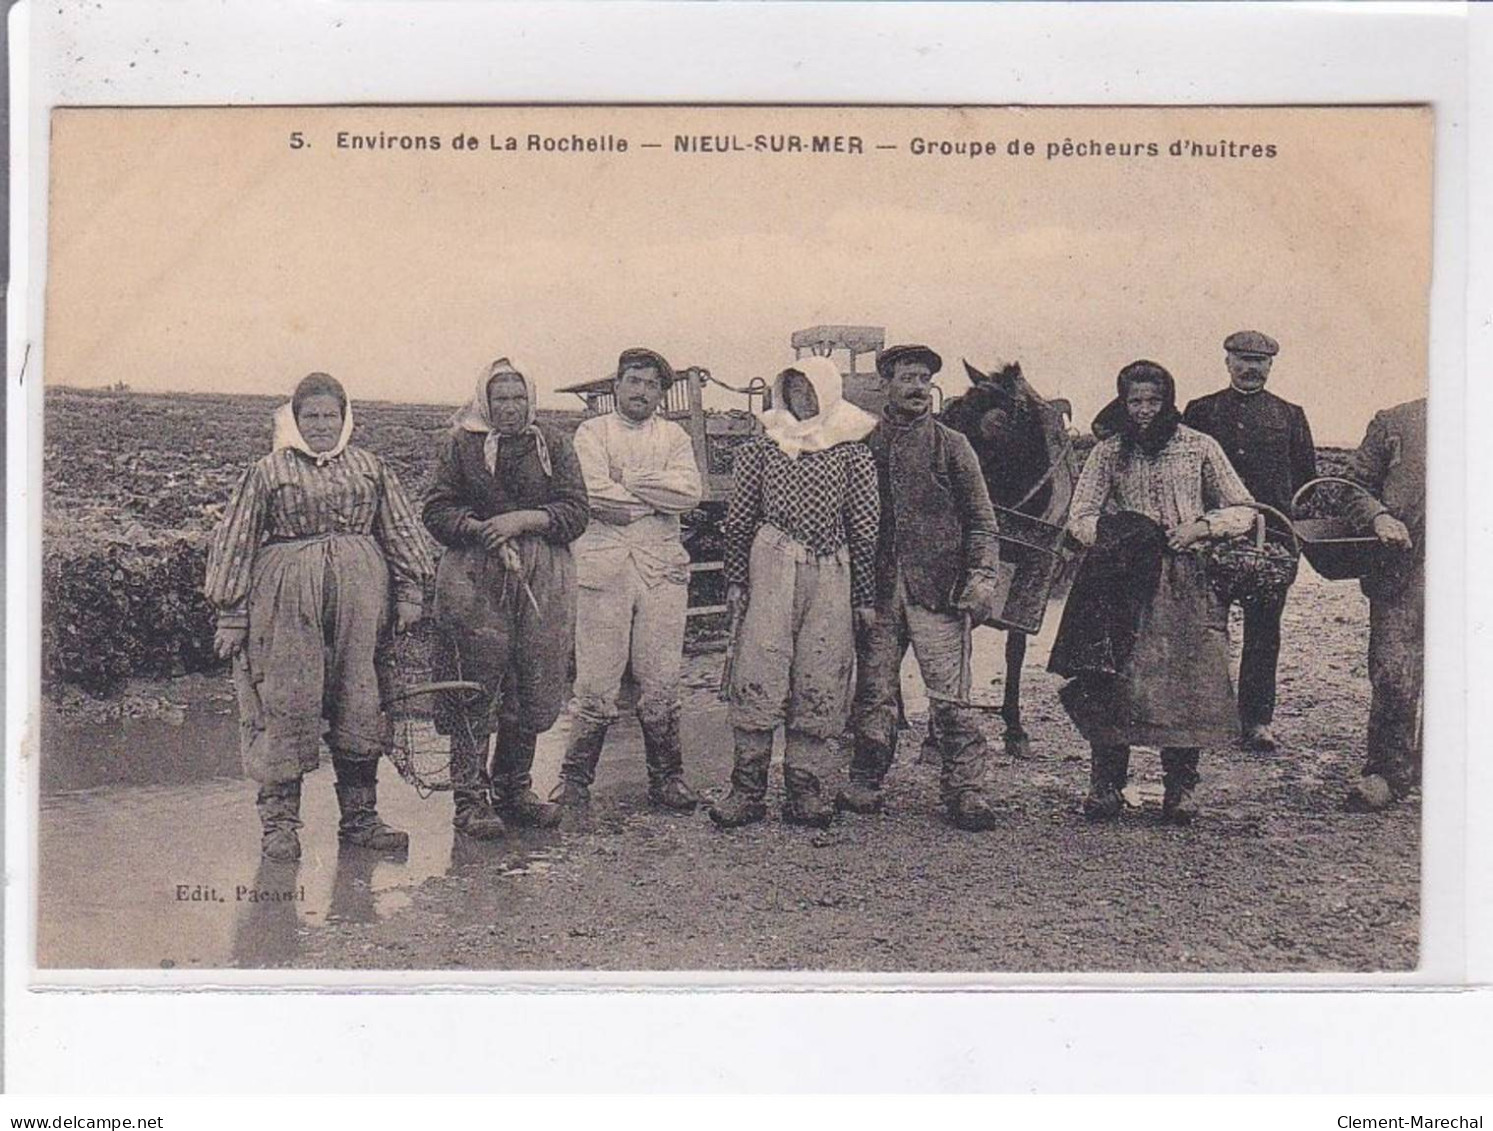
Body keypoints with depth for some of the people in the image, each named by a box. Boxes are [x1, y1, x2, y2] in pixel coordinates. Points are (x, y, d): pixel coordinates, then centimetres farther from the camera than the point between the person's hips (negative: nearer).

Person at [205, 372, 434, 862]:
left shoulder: (370, 467, 13)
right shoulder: (269, 471, 5)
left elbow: (400, 532, 16)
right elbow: (236, 544, 4)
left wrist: (409, 592, 9)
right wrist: (230, 614, -1)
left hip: (359, 596, 3)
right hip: (289, 600, -3)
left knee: (359, 702, 5)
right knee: (288, 703, -4)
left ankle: (360, 816, 15)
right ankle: (279, 822, 4)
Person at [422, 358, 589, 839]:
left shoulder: (553, 444, 12)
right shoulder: (461, 445, 7)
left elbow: (575, 511, 4)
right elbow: (437, 512, 3)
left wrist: (522, 519, -10)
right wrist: (481, 529, -14)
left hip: (542, 581, 3)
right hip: (476, 580, -3)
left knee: (535, 690, 5)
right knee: (476, 690, -5)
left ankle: (514, 790, 19)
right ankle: (470, 798, 2)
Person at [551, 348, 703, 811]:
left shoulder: (675, 437, 17)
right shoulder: (592, 432, 9)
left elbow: (691, 491, -2)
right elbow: (594, 494, -8)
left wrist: (630, 482, -7)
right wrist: (659, 497, -3)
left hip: (662, 566, 2)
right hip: (603, 564, -2)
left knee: (661, 681, 3)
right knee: (595, 681, -4)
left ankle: (666, 777, 14)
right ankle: (575, 777, 6)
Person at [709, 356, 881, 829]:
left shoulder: (852, 452, 6)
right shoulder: (763, 447, 8)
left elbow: (865, 527, 6)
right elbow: (739, 518, 9)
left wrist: (865, 596, 4)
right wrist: (735, 580, 3)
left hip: (831, 574, 0)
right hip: (770, 571, 0)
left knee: (820, 683, 2)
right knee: (757, 676, -5)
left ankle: (805, 787, 11)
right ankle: (748, 787, 2)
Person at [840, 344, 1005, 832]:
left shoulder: (951, 446, 7)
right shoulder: (863, 446, 10)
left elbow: (981, 520, 6)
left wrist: (982, 575, -8)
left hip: (938, 589, -2)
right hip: (876, 589, 2)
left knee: (951, 697, -4)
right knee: (873, 694, 7)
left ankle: (966, 791, 1)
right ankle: (864, 783, 18)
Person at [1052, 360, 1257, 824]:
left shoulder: (1200, 447, 8)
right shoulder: (1109, 452, 9)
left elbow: (1244, 510, 10)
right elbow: (1079, 518, 4)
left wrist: (1201, 527, -7)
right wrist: (1118, 534, -13)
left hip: (1188, 581, 0)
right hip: (1123, 581, 0)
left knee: (1186, 680, -3)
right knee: (1114, 680, -7)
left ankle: (1180, 786, 8)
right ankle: (1105, 784, 2)